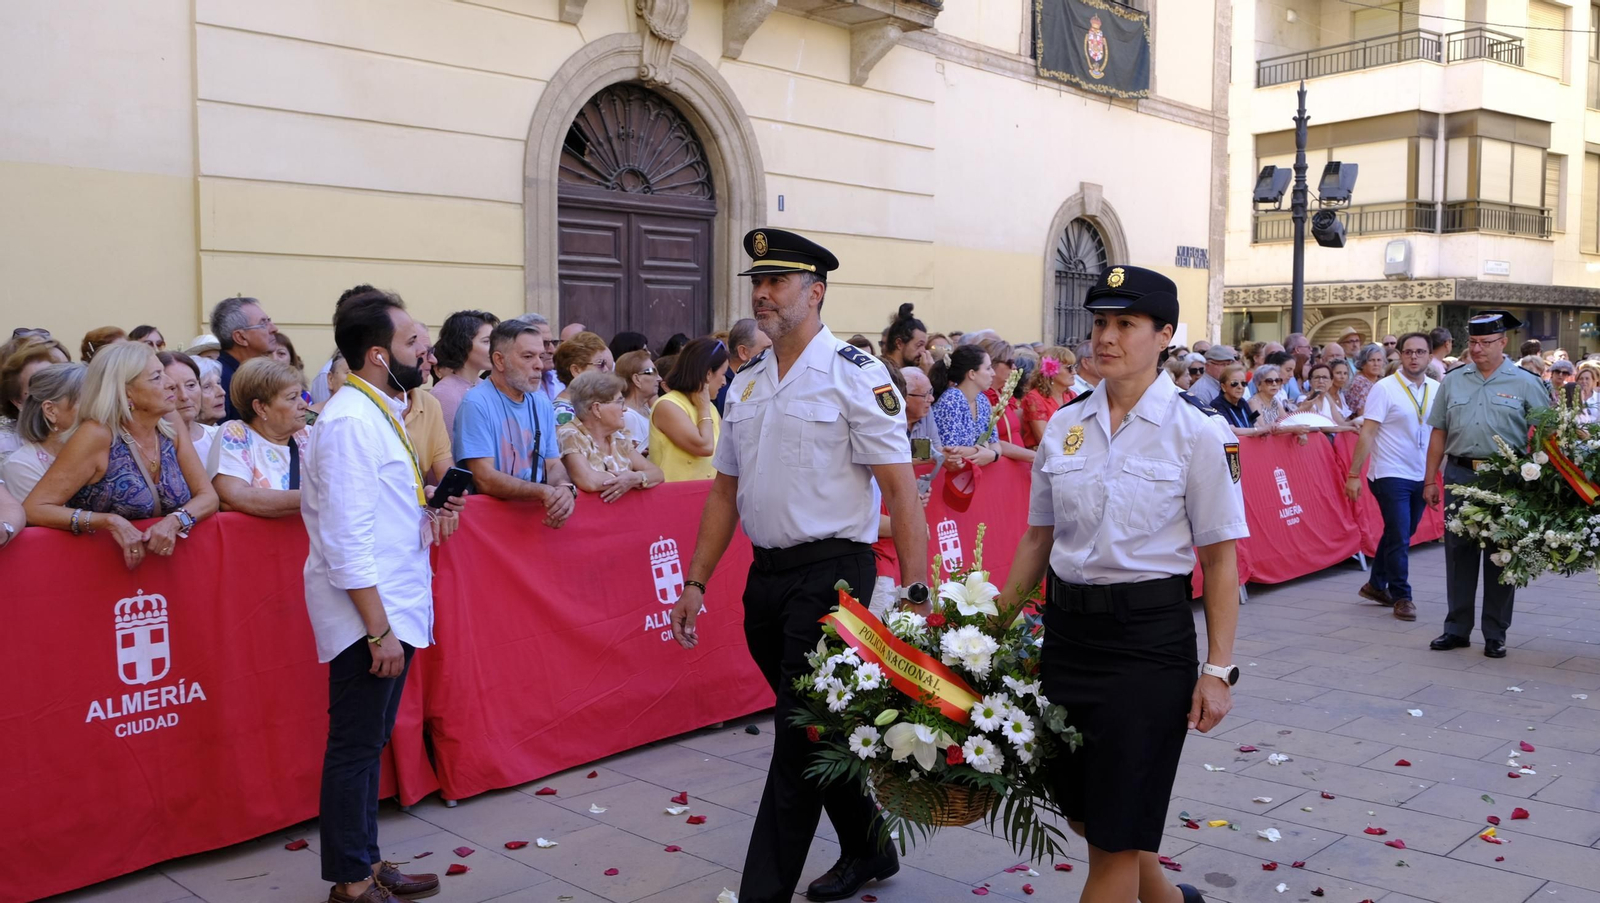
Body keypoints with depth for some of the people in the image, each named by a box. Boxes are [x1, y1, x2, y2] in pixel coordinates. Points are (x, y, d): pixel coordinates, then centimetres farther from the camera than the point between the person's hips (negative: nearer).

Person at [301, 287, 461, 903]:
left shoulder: (380, 412, 12)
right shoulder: (350, 422, -18)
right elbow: (347, 540, -22)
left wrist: (423, 507, 4)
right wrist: (379, 630, -21)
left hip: (395, 609, 10)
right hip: (368, 618, -9)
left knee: (369, 744, 19)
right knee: (355, 749, 3)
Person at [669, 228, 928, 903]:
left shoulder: (855, 375, -9)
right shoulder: (745, 385, 12)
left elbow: (900, 492, -12)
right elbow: (725, 491, 17)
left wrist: (915, 593, -18)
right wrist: (695, 582, 13)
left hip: (832, 571, -7)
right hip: (765, 574, 7)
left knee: (799, 736, -4)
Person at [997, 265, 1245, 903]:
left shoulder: (1196, 431, -8)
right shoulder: (1064, 426, 5)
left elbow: (1220, 561, -8)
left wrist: (1217, 670, -11)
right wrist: (995, 626, 10)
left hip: (1149, 635, -5)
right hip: (1067, 628, 5)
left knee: (1117, 831, 2)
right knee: (1081, 810, 16)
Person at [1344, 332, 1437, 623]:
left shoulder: (1437, 389, 5)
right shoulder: (1384, 388, -8)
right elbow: (1367, 433, -11)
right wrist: (1354, 474, -14)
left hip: (1422, 476, 5)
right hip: (1391, 475, -5)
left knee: (1399, 534, 15)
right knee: (1399, 537, -3)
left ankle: (1376, 585, 30)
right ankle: (1402, 596, 10)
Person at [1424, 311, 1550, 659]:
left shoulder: (1526, 384, 0)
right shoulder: (1453, 381, 8)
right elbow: (1439, 433, 10)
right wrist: (1430, 480, 8)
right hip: (1460, 474, 3)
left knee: (1499, 556, 5)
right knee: (1458, 552, 6)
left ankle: (1495, 635, 15)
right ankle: (1456, 629, 17)